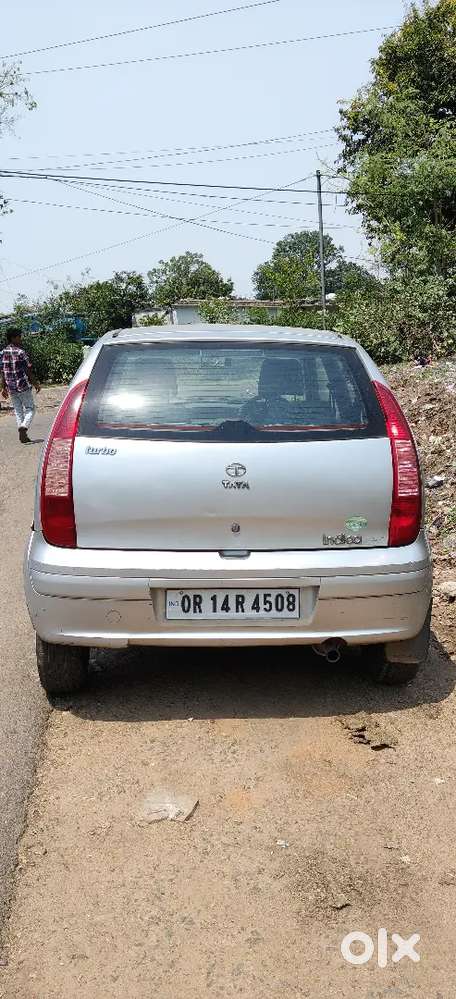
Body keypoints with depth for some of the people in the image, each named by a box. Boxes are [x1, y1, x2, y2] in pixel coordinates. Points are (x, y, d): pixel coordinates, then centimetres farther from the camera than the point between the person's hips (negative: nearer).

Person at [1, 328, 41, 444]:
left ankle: (23, 435, 12)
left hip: (11, 388, 6)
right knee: (30, 409, 4)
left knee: (18, 411, 13)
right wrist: (36, 384, 0)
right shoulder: (20, 352, -12)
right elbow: (28, 371, -10)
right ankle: (23, 427, -18)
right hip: (23, 386, -6)